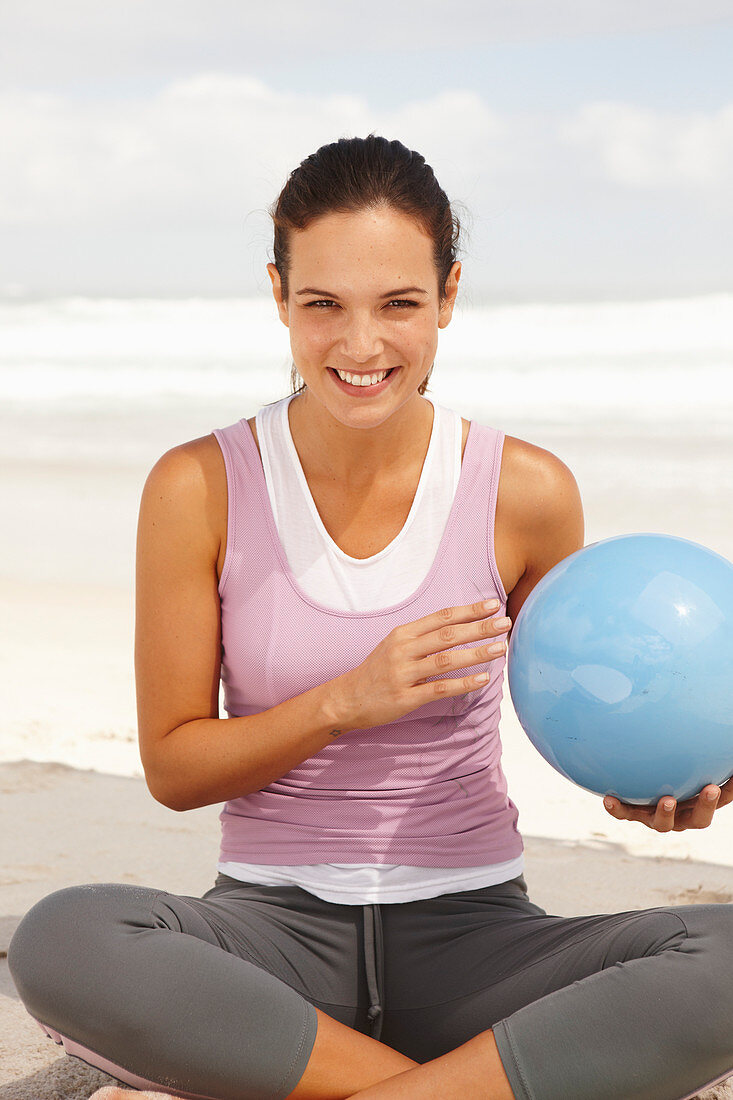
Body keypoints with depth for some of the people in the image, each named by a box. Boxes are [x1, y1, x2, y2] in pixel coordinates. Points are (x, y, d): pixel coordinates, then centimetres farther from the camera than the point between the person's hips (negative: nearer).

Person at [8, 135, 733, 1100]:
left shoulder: (527, 492, -3)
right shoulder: (201, 489, -4)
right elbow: (172, 768, -1)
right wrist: (347, 702, -18)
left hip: (468, 934, 1)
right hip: (272, 929, 0)